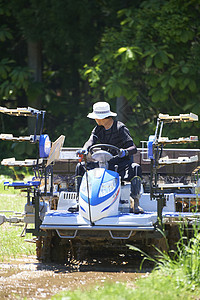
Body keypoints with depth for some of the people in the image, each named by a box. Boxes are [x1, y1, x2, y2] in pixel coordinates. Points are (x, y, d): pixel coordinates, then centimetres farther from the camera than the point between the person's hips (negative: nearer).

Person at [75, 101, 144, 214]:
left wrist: (125, 151, -42)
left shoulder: (120, 128, -9)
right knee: (80, 167, -5)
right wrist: (84, 149, -33)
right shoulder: (98, 129, 9)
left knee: (135, 168, -37)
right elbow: (91, 141, -10)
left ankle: (135, 202, -39)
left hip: (121, 164, -6)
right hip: (104, 164, 6)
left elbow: (133, 148, -18)